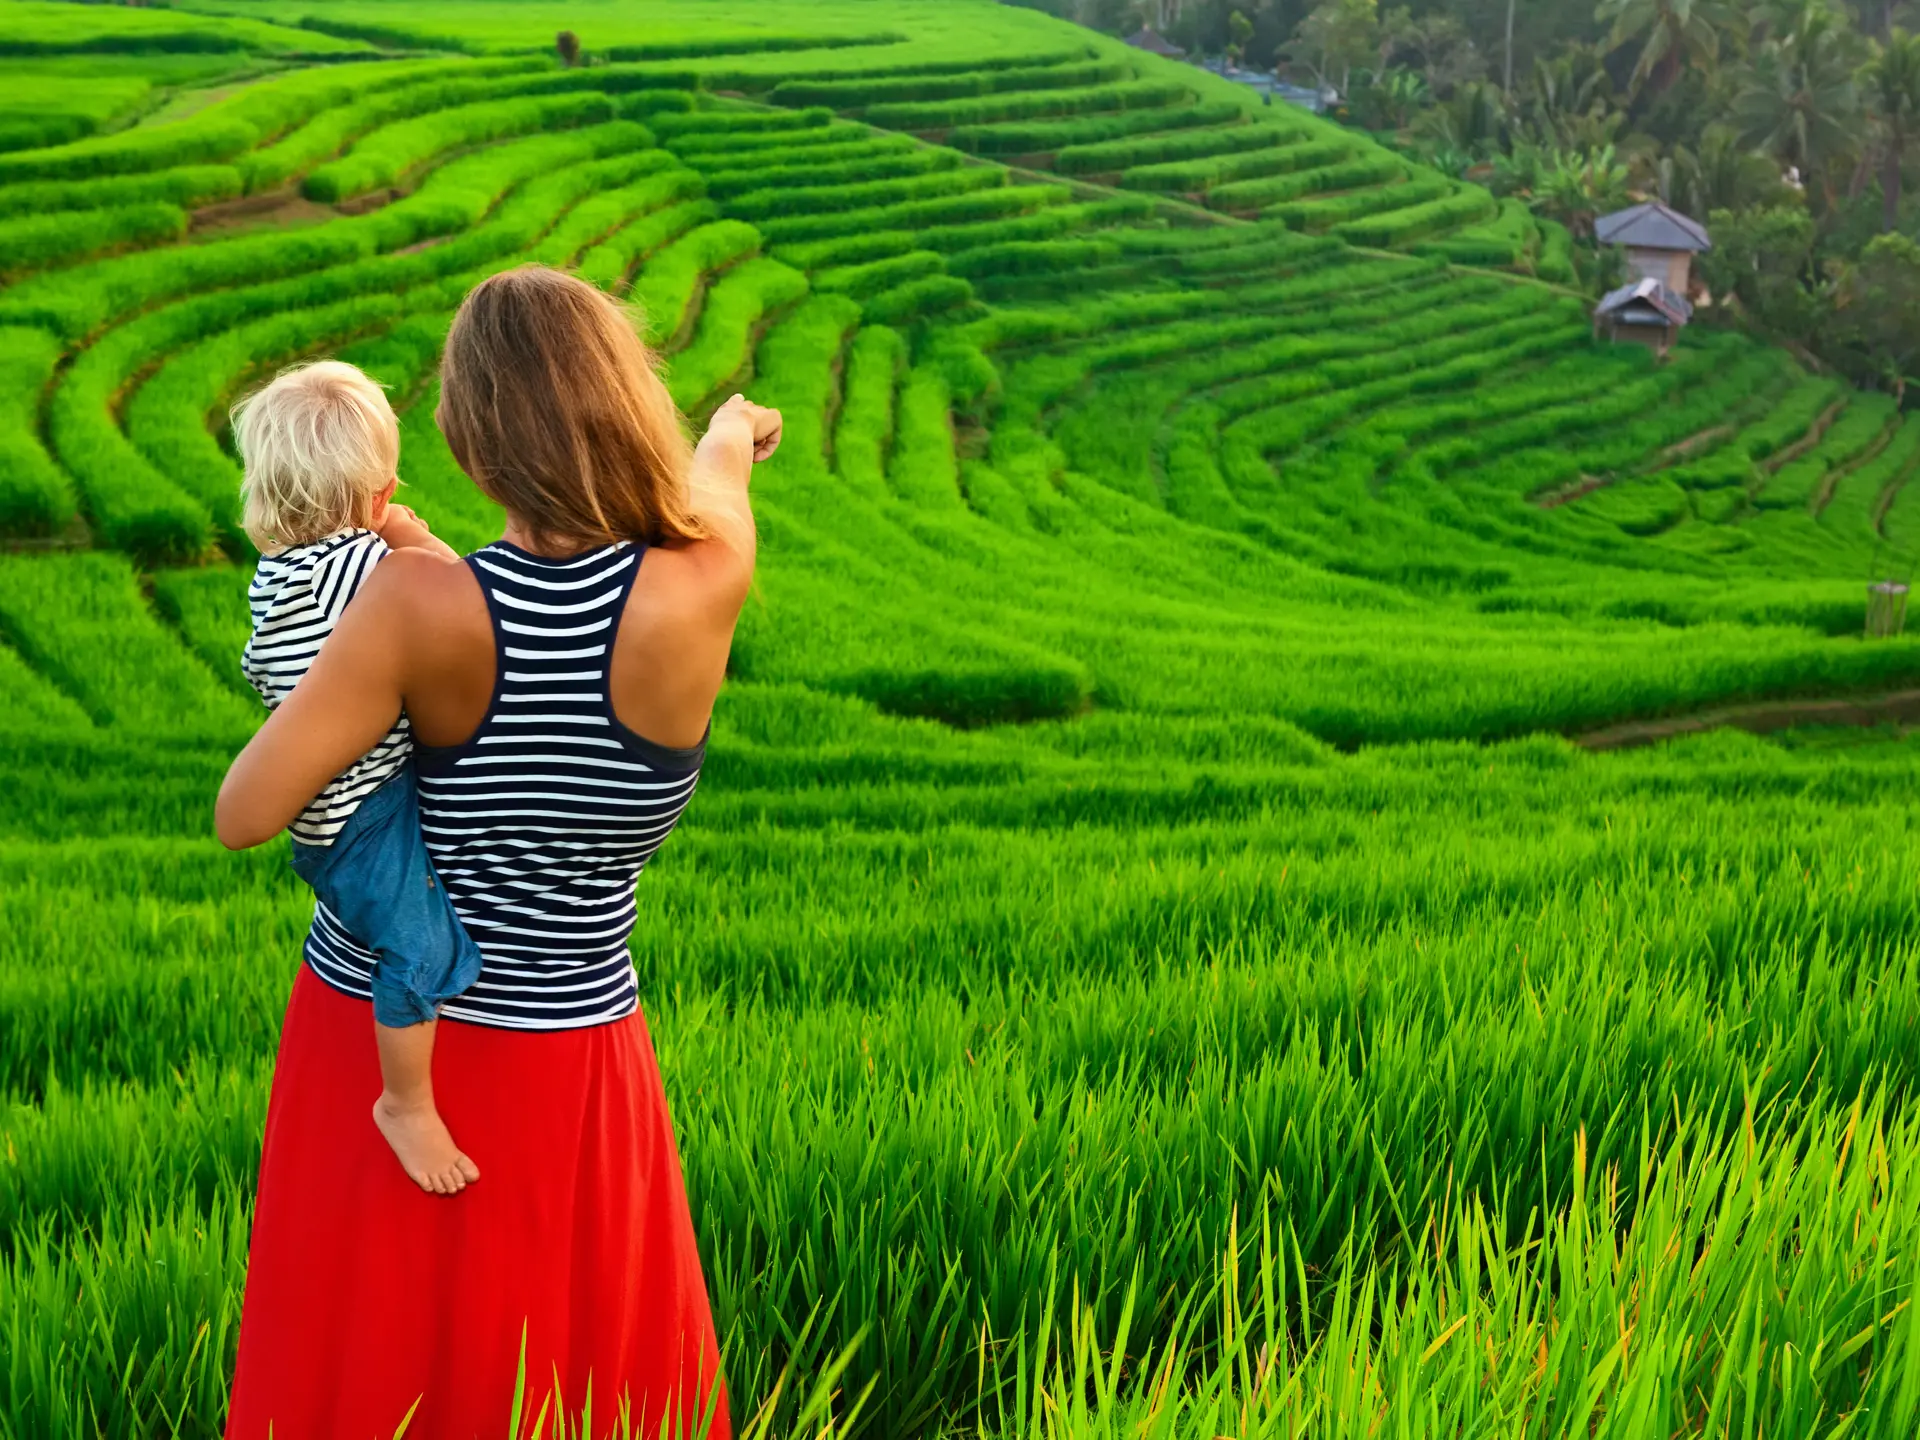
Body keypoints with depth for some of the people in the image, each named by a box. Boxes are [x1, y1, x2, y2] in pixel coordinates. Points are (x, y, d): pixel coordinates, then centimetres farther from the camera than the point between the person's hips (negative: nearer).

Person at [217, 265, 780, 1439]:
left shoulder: (421, 603, -23)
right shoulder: (704, 592, -22)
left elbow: (247, 814, -20)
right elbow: (713, 467, 3)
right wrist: (736, 428, 26)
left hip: (369, 1032, 1)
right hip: (557, 1062, -1)